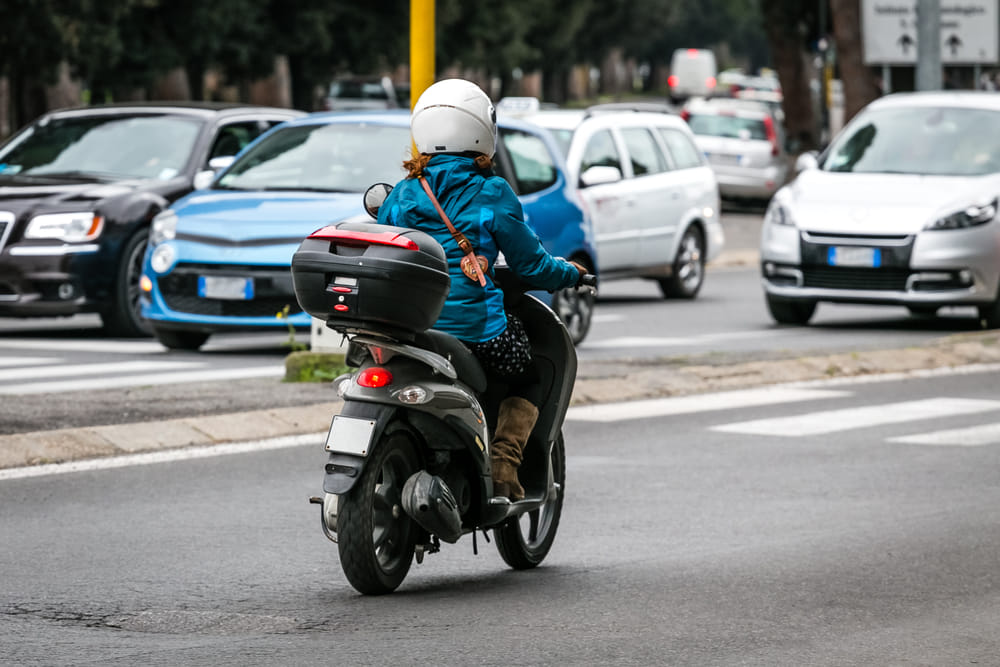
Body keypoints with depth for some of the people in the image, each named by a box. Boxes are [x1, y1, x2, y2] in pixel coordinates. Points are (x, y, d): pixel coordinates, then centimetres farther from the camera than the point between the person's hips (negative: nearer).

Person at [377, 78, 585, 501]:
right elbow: (530, 264, 3)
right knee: (532, 372, 21)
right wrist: (571, 274, 22)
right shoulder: (491, 195, -4)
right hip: (474, 329, -4)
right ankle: (503, 465, 2)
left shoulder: (401, 195, 7)